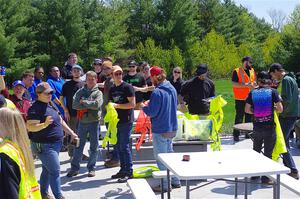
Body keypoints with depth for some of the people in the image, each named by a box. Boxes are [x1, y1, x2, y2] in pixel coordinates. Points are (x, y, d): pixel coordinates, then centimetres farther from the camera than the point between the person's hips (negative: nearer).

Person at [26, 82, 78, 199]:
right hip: (44, 145, -9)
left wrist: (71, 133, 19)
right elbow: (30, 127, -25)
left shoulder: (50, 105, 12)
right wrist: (44, 124, -39)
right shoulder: (36, 108, -16)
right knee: (55, 171, -9)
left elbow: (60, 121, 21)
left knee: (47, 170, 19)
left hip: (55, 144, 9)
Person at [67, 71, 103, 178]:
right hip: (82, 121, 2)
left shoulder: (98, 92, 0)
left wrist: (84, 102, -10)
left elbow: (97, 104, -19)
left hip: (94, 122, -2)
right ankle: (75, 168, 15)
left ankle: (91, 168, 17)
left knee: (94, 146, 5)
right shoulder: (80, 91, 6)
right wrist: (89, 105, -13)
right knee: (78, 145, 7)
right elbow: (74, 105, -7)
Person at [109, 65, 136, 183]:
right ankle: (123, 169, 22)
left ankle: (129, 172, 0)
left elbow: (132, 104, -14)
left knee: (124, 146, -7)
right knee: (118, 146, 11)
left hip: (126, 121, -7)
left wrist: (117, 105, -16)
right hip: (116, 121, 7)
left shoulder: (127, 87, -8)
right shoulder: (112, 89, 13)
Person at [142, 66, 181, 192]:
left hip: (160, 130, -9)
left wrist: (144, 107, 0)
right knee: (169, 154, 20)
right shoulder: (172, 89, 7)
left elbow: (151, 113, -21)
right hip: (172, 128, 9)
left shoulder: (157, 92, -21)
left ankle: (165, 185, 12)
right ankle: (175, 181, 27)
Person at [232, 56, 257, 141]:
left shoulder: (252, 70, 13)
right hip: (240, 99, -6)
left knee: (249, 116, 12)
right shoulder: (236, 71, -7)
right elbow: (233, 84, -16)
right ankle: (236, 135, 3)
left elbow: (254, 81, 25)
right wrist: (246, 85, -21)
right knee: (239, 117, -4)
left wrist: (254, 84, 0)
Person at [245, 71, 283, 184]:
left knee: (256, 151, 20)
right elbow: (280, 109, -10)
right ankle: (265, 177, 9)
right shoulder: (273, 92, -7)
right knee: (268, 152, 6)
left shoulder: (252, 92, 0)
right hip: (269, 126, -3)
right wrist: (273, 109, 11)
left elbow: (247, 110, 2)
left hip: (257, 127, 3)